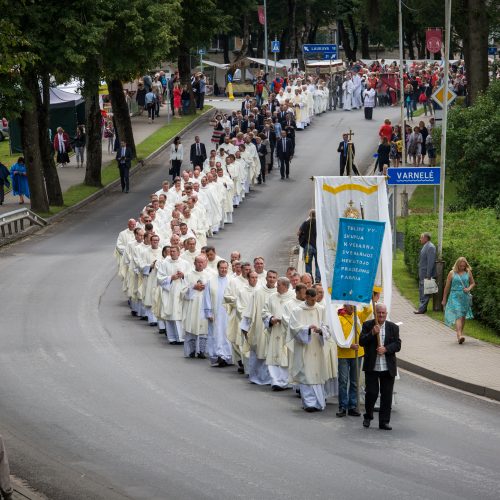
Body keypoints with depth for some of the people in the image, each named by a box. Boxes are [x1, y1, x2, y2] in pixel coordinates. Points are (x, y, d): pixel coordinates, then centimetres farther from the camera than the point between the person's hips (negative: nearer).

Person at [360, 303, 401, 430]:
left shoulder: (393, 327, 6)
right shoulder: (367, 325, 3)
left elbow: (397, 345, 1)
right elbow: (362, 342, -6)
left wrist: (386, 349, -16)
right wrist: (372, 333, -20)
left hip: (388, 367, 1)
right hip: (371, 367, -1)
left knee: (387, 395, 2)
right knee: (371, 393, 0)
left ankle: (384, 421, 9)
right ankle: (368, 417, 22)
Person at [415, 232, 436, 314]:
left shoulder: (430, 247, -17)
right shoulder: (425, 246, 13)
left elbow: (431, 262, -21)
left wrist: (428, 276, -22)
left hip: (426, 274, -10)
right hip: (422, 274, 10)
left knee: (424, 292, -6)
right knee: (421, 291, 15)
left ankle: (422, 309, -4)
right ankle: (422, 307, 21)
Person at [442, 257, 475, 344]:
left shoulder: (468, 272, 6)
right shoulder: (452, 273, 0)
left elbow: (473, 283, 17)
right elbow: (447, 287, 6)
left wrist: (469, 288, -6)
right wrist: (444, 299, 9)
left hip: (465, 297, 3)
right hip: (455, 297, -3)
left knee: (463, 316, 11)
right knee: (458, 316, -15)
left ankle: (460, 332, 27)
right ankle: (459, 335, -27)